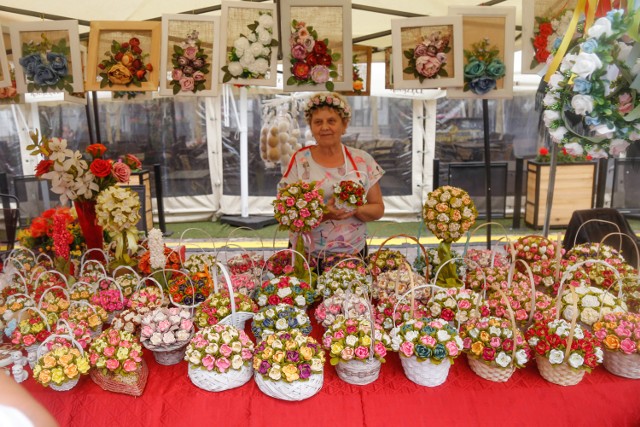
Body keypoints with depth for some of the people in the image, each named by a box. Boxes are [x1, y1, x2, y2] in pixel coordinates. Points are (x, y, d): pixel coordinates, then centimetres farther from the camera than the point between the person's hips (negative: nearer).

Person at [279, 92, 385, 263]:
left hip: (353, 253, 1)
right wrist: (323, 214, -23)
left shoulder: (363, 160, 0)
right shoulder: (299, 160, -4)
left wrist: (355, 209, -18)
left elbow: (378, 209, 3)